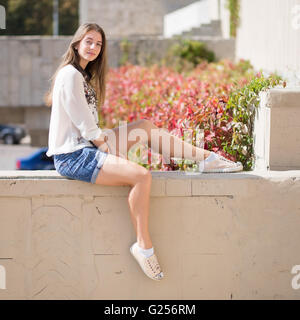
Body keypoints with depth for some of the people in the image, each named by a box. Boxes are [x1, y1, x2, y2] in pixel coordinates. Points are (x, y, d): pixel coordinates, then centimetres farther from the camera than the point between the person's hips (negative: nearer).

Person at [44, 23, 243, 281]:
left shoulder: (82, 75, 19)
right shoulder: (70, 74, -13)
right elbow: (84, 124, -16)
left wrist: (106, 143, 4)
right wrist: (108, 148, -11)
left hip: (87, 146, 10)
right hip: (72, 157, -10)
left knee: (146, 126, 10)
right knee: (141, 176, -25)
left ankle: (207, 158, 13)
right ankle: (143, 246, -16)